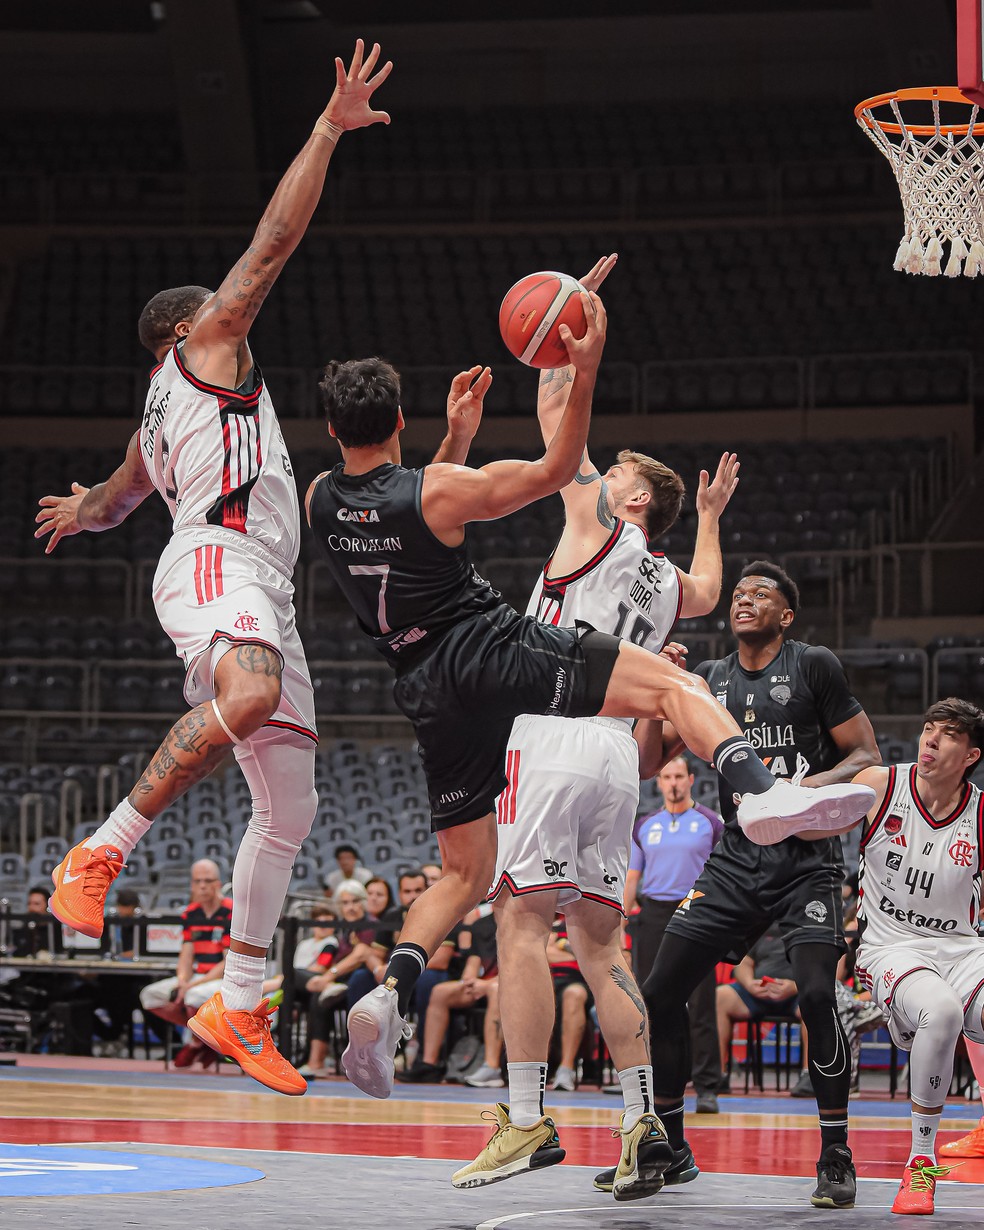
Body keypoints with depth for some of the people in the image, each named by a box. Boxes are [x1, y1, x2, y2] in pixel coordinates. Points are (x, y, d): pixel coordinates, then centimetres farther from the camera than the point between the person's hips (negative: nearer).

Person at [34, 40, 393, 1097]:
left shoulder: (155, 429, 35)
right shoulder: (204, 343, 14)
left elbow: (111, 498, 54)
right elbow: (273, 243, 4)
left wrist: (82, 510, 77)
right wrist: (328, 131, 5)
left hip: (263, 591, 9)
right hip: (216, 557, -9)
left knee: (288, 808, 2)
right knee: (251, 694, -40)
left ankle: (237, 1008, 1)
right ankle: (102, 852, -36)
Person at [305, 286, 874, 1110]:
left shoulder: (323, 502, 7)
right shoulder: (436, 490, -9)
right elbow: (557, 471, -1)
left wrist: (457, 438, 27)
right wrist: (586, 375, -4)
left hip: (433, 694, 6)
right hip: (495, 653, -6)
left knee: (464, 872, 15)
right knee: (672, 682, -7)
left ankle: (390, 996, -8)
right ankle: (760, 791, -35)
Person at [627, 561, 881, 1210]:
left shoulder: (814, 665, -1)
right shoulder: (709, 678, 12)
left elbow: (868, 756, -2)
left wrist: (810, 786, -20)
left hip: (806, 857, -5)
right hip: (736, 857, 5)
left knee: (817, 993, -23)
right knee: (661, 992, -1)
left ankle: (836, 1155, -9)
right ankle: (667, 1145, 15)